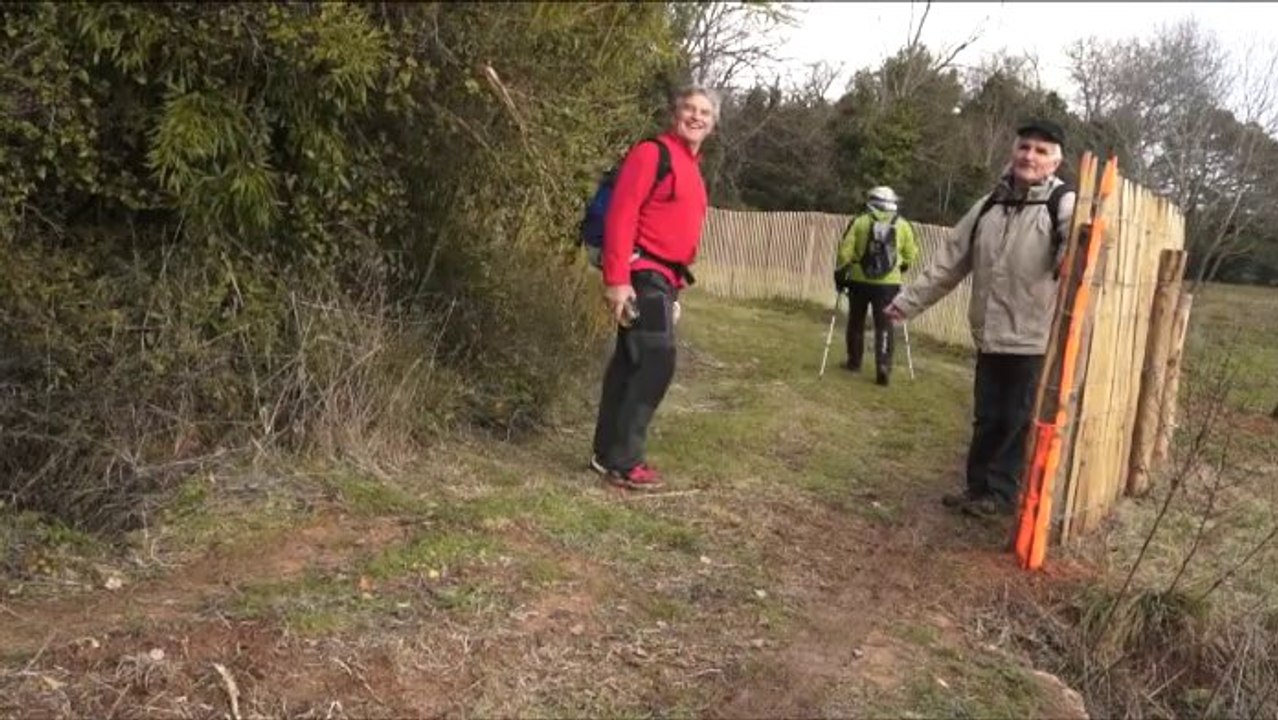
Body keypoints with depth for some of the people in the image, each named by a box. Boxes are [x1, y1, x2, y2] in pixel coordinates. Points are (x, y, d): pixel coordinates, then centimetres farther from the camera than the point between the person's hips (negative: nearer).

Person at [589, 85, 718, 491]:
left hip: (664, 279, 9)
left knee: (631, 364, 11)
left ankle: (610, 453, 19)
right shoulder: (652, 153, -9)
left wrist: (675, 288, 22)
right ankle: (621, 460, -5)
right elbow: (621, 214, -17)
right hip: (644, 275, -9)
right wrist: (617, 278, -24)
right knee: (656, 362, -12)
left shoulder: (692, 168, 19)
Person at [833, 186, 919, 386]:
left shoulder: (859, 222, -3)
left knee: (856, 322, 16)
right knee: (884, 325, 3)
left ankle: (854, 361, 26)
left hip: (859, 280, 0)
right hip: (888, 283, 0)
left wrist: (840, 274, 5)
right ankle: (883, 365, -10)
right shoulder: (903, 225, 2)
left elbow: (845, 251, -5)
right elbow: (910, 255, 8)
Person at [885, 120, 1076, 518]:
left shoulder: (1063, 204, -6)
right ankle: (979, 486, 28)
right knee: (987, 417, 15)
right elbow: (950, 260, 16)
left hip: (1034, 337, -5)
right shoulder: (989, 206, 12)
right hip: (990, 335, 6)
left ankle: (1001, 492, 17)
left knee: (1017, 419, 5)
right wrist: (909, 300, 16)